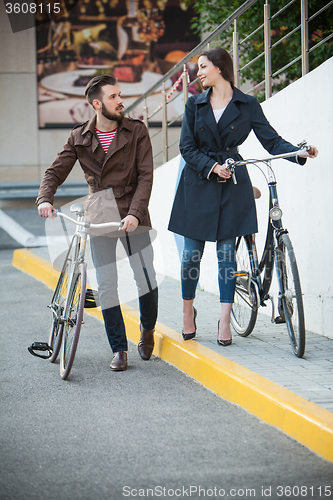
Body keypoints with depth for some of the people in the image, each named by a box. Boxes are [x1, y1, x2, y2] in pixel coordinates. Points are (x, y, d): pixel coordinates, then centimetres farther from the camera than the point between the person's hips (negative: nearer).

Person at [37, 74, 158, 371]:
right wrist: (45, 199, -16)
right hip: (99, 217, 1)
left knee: (147, 280, -4)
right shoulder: (79, 138, 6)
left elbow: (146, 176, -5)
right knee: (106, 285, -1)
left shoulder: (136, 131, 1)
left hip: (132, 216, -1)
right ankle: (119, 349, 11)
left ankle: (148, 330, 26)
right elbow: (55, 172, 5)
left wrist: (135, 213, -19)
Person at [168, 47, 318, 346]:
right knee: (191, 254, 3)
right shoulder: (195, 104, 5)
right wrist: (212, 166, -15)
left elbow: (271, 140, -4)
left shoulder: (248, 105, 1)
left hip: (232, 186, -1)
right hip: (198, 183, 1)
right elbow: (187, 147, 1)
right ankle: (188, 312, 21)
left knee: (226, 252, -2)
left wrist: (299, 152, -22)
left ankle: (225, 321, 2)